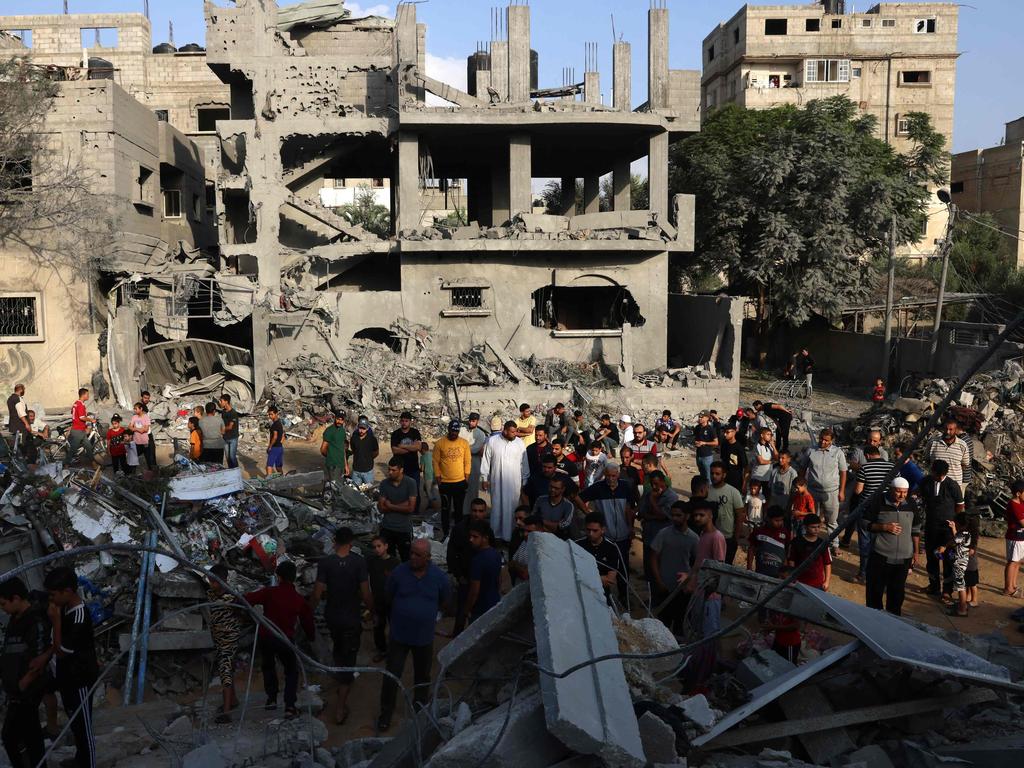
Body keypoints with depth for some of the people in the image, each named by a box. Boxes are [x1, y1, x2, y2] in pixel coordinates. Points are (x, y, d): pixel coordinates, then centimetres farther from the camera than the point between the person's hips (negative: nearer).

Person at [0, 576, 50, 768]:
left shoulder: (36, 622, -20)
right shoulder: (15, 620, 9)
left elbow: (39, 662, -20)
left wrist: (22, 685, -14)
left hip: (26, 692, -9)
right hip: (16, 690, 9)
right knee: (31, 732, 17)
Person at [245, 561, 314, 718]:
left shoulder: (269, 593, -8)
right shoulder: (299, 600, 1)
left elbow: (247, 600, -15)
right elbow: (307, 621, 9)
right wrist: (311, 636, 24)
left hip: (265, 636, 0)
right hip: (286, 639, 0)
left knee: (268, 666, 26)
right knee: (292, 671, 13)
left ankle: (271, 699, 26)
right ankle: (289, 707, 0)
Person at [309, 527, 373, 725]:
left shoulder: (325, 562, -14)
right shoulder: (359, 562, -18)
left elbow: (317, 593, -14)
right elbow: (366, 594, -17)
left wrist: (309, 612, 2)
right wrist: (372, 610, 1)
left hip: (332, 616, 2)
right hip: (352, 618, -2)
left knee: (338, 647, 29)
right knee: (349, 658, 7)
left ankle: (342, 679, 50)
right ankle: (340, 707, 6)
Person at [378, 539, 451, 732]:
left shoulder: (439, 577, -13)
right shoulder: (398, 572, -15)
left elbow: (444, 601, 5)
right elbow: (389, 597, 2)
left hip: (424, 637, 1)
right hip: (399, 635, -1)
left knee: (422, 676, 19)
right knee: (391, 676, 5)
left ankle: (420, 707, 43)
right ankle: (386, 713, 26)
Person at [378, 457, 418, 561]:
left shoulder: (410, 483, -12)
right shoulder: (384, 483, -2)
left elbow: (410, 508, -17)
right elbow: (381, 508, -7)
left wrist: (390, 506, -10)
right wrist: (401, 506, -16)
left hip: (404, 529, -3)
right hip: (387, 528, 3)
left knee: (406, 560, 9)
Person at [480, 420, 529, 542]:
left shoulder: (520, 443, -3)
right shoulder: (492, 441, -5)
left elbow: (524, 464, 3)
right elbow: (486, 460, 1)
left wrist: (525, 481, 5)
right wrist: (484, 478, 2)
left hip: (514, 482, 0)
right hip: (496, 481, 0)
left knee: (511, 509, 3)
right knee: (496, 508, 8)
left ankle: (509, 535, 12)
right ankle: (495, 535, 20)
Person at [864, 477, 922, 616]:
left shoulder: (912, 505, 2)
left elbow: (916, 530, 11)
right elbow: (866, 524, -2)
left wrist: (915, 552, 11)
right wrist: (885, 527, -16)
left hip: (904, 557, 3)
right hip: (880, 556, -3)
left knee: (898, 590, 11)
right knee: (875, 589, 3)